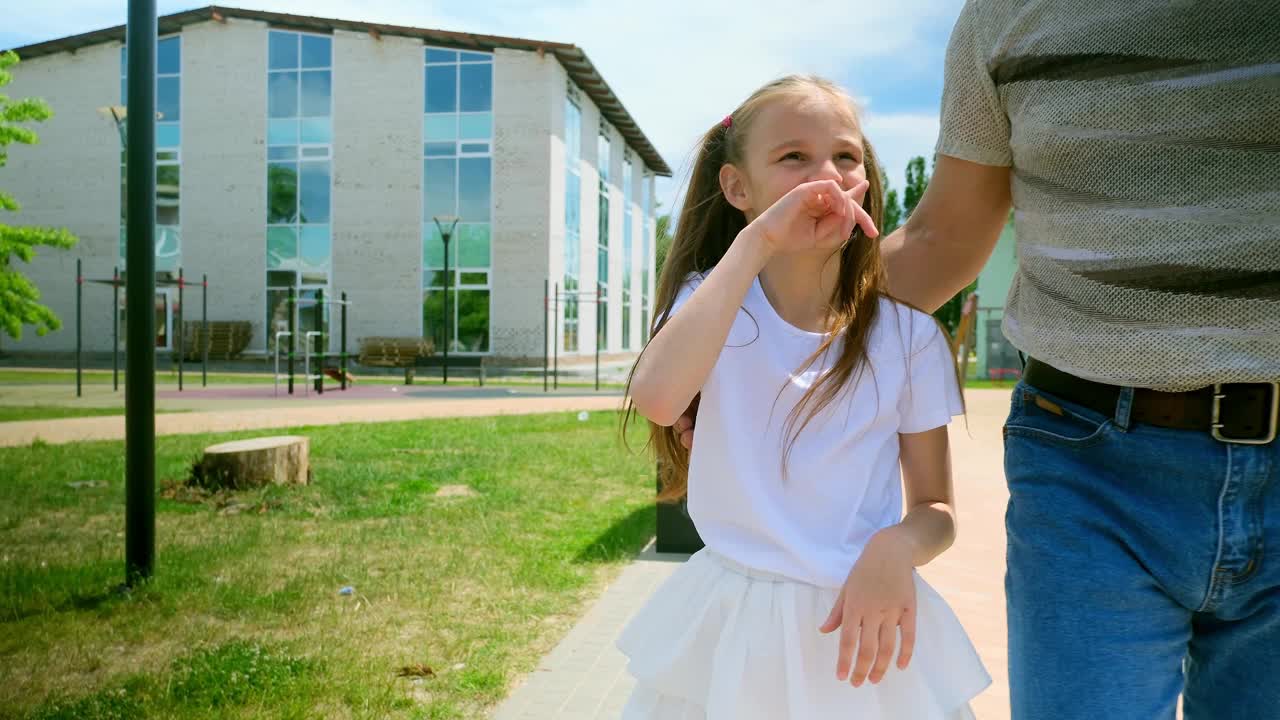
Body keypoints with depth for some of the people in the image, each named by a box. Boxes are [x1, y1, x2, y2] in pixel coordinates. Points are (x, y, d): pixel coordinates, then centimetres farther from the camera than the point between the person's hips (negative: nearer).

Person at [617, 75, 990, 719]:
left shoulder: (906, 334, -5)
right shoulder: (713, 303, -6)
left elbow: (935, 510, 0)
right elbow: (656, 397, -29)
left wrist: (894, 548, -23)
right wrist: (755, 241, -26)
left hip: (859, 624, 1)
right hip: (728, 625, 0)